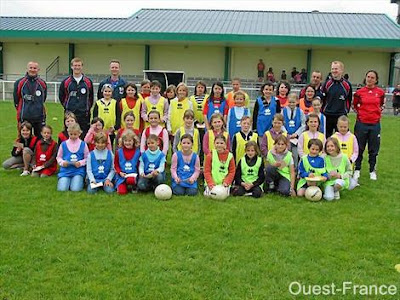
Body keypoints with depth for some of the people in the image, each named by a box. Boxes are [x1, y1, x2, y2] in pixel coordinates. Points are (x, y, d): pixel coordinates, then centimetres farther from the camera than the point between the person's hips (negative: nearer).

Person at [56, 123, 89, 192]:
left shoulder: (83, 144, 2)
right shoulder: (63, 144, 4)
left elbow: (87, 158, 6)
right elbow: (59, 157, 12)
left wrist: (80, 163, -12)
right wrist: (62, 162, -9)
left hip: (78, 170, -1)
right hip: (65, 170, 1)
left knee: (76, 189, -21)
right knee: (62, 189, -17)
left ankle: (79, 180, 14)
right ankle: (67, 180, 17)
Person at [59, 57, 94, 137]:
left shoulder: (88, 82, 6)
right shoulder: (66, 82, 4)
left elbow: (91, 97, 14)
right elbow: (61, 97, 13)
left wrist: (87, 108, 8)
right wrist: (67, 107, 7)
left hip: (84, 115, 0)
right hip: (69, 115, 0)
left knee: (84, 136, 2)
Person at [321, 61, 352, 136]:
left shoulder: (347, 85, -1)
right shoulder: (327, 83, -1)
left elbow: (349, 100, 9)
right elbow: (321, 99, 4)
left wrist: (346, 111, 7)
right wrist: (323, 110, 2)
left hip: (341, 116, 0)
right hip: (327, 116, 1)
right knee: (326, 137, 8)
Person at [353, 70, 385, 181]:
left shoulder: (380, 92, 0)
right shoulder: (359, 92, -3)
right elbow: (355, 105, 11)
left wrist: (379, 112, 7)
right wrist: (360, 113, 2)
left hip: (375, 124, 1)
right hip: (362, 123, -1)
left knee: (374, 149, 8)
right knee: (359, 148, 8)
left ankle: (372, 171, 22)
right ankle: (357, 170, 21)